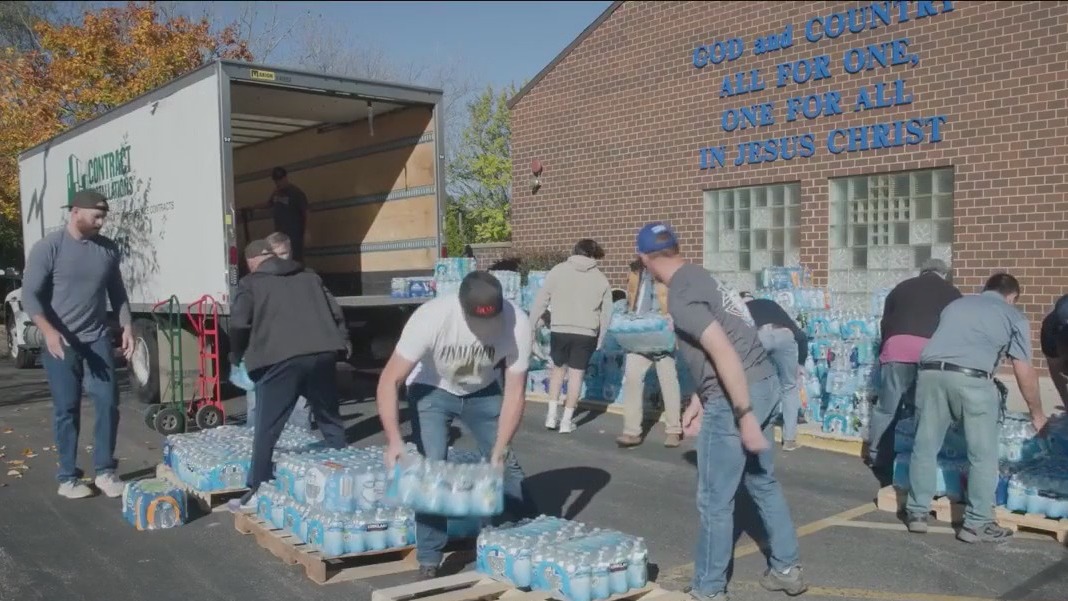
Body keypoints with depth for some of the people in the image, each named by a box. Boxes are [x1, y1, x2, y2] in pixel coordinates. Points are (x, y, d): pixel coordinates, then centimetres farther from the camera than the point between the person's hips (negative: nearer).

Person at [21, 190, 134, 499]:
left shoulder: (108, 249, 4)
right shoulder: (48, 247, -9)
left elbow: (117, 292, 13)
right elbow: (30, 295, -12)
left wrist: (127, 327, 2)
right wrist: (49, 332, -26)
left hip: (98, 340, 4)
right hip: (60, 343, -4)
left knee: (108, 403, 0)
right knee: (66, 410, 2)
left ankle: (105, 471, 11)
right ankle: (67, 478, 13)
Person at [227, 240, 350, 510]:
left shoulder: (251, 283, 10)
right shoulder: (309, 276, 23)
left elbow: (239, 324, 0)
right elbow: (335, 312, 18)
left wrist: (236, 356, 15)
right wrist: (341, 344, 24)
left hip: (281, 359, -4)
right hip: (321, 355, 4)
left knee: (267, 429, 6)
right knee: (331, 422, 17)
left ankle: (256, 492, 10)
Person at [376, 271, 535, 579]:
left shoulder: (518, 323, -30)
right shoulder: (431, 318, -37)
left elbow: (515, 392, -21)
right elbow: (390, 381, -31)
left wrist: (499, 449, -27)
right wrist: (394, 439, -42)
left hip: (482, 391, 3)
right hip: (431, 390, -2)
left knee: (506, 463, 6)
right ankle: (429, 561, 0)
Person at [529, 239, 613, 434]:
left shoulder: (558, 270, 3)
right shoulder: (601, 279, 7)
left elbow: (540, 302, 1)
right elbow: (607, 314, 9)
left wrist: (530, 328, 7)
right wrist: (599, 340, 18)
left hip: (559, 331, 0)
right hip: (586, 334, 0)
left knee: (558, 368, 19)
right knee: (576, 374, 8)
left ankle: (552, 414, 17)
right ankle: (567, 420, 12)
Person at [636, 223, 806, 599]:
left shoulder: (681, 297, -15)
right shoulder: (699, 278, 14)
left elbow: (725, 353, -23)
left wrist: (745, 416, -21)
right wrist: (699, 401, 23)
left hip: (736, 397, -10)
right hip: (763, 384, 10)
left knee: (714, 500, 5)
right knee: (763, 483, 23)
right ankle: (787, 568, 36)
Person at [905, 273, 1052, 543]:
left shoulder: (956, 304, 32)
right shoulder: (1014, 316, 19)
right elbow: (1024, 373, 17)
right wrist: (1037, 414, 28)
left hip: (931, 372, 4)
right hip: (972, 378, -4)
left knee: (925, 446, 14)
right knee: (983, 455, 9)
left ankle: (917, 512, 21)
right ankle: (978, 523, 14)